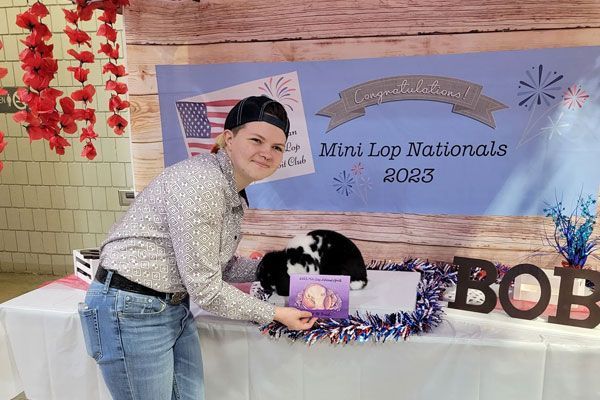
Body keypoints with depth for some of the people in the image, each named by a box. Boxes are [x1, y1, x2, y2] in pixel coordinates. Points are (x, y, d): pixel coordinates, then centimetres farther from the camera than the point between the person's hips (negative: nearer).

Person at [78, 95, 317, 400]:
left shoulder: (233, 192, 5)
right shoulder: (200, 183, -25)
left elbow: (222, 265, 14)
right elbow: (205, 288, -22)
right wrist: (273, 314, -12)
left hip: (175, 307, 9)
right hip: (131, 313, -9)